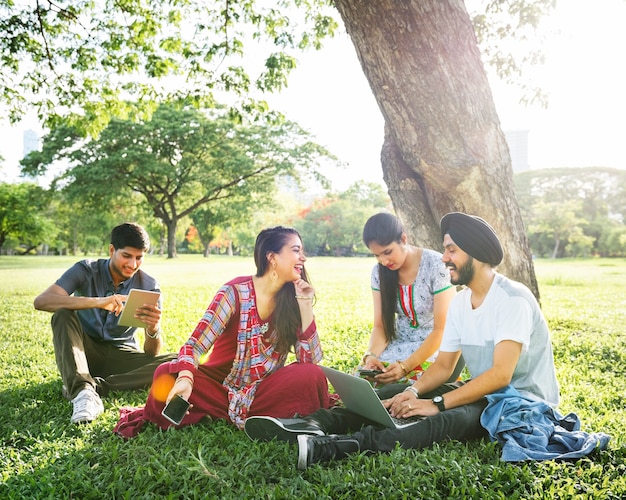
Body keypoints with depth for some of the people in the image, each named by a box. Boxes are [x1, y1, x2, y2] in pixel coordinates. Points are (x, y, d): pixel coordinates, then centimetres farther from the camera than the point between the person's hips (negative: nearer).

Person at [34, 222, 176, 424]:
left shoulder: (149, 286, -10)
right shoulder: (86, 271, -11)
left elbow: (151, 353, -12)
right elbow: (41, 301, -30)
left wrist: (153, 329, -37)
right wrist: (98, 302, -43)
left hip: (121, 355, 1)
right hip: (84, 351, -1)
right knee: (63, 314, -29)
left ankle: (93, 386, -27)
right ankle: (82, 391, -43)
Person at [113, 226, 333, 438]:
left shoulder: (291, 300, -4)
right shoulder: (236, 292, -13)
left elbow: (311, 360, -10)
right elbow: (196, 344, -20)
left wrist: (305, 304, -17)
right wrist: (185, 378, -41)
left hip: (262, 393, 3)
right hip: (221, 388, -3)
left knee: (311, 376, -27)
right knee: (167, 376, -28)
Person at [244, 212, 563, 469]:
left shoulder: (513, 300, -18)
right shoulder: (460, 303, 8)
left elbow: (501, 375, -26)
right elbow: (443, 366, 6)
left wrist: (438, 404, -28)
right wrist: (414, 391, -14)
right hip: (482, 393, 8)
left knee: (445, 421, -36)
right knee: (401, 394, -12)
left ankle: (331, 448, -53)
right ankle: (315, 426, -29)